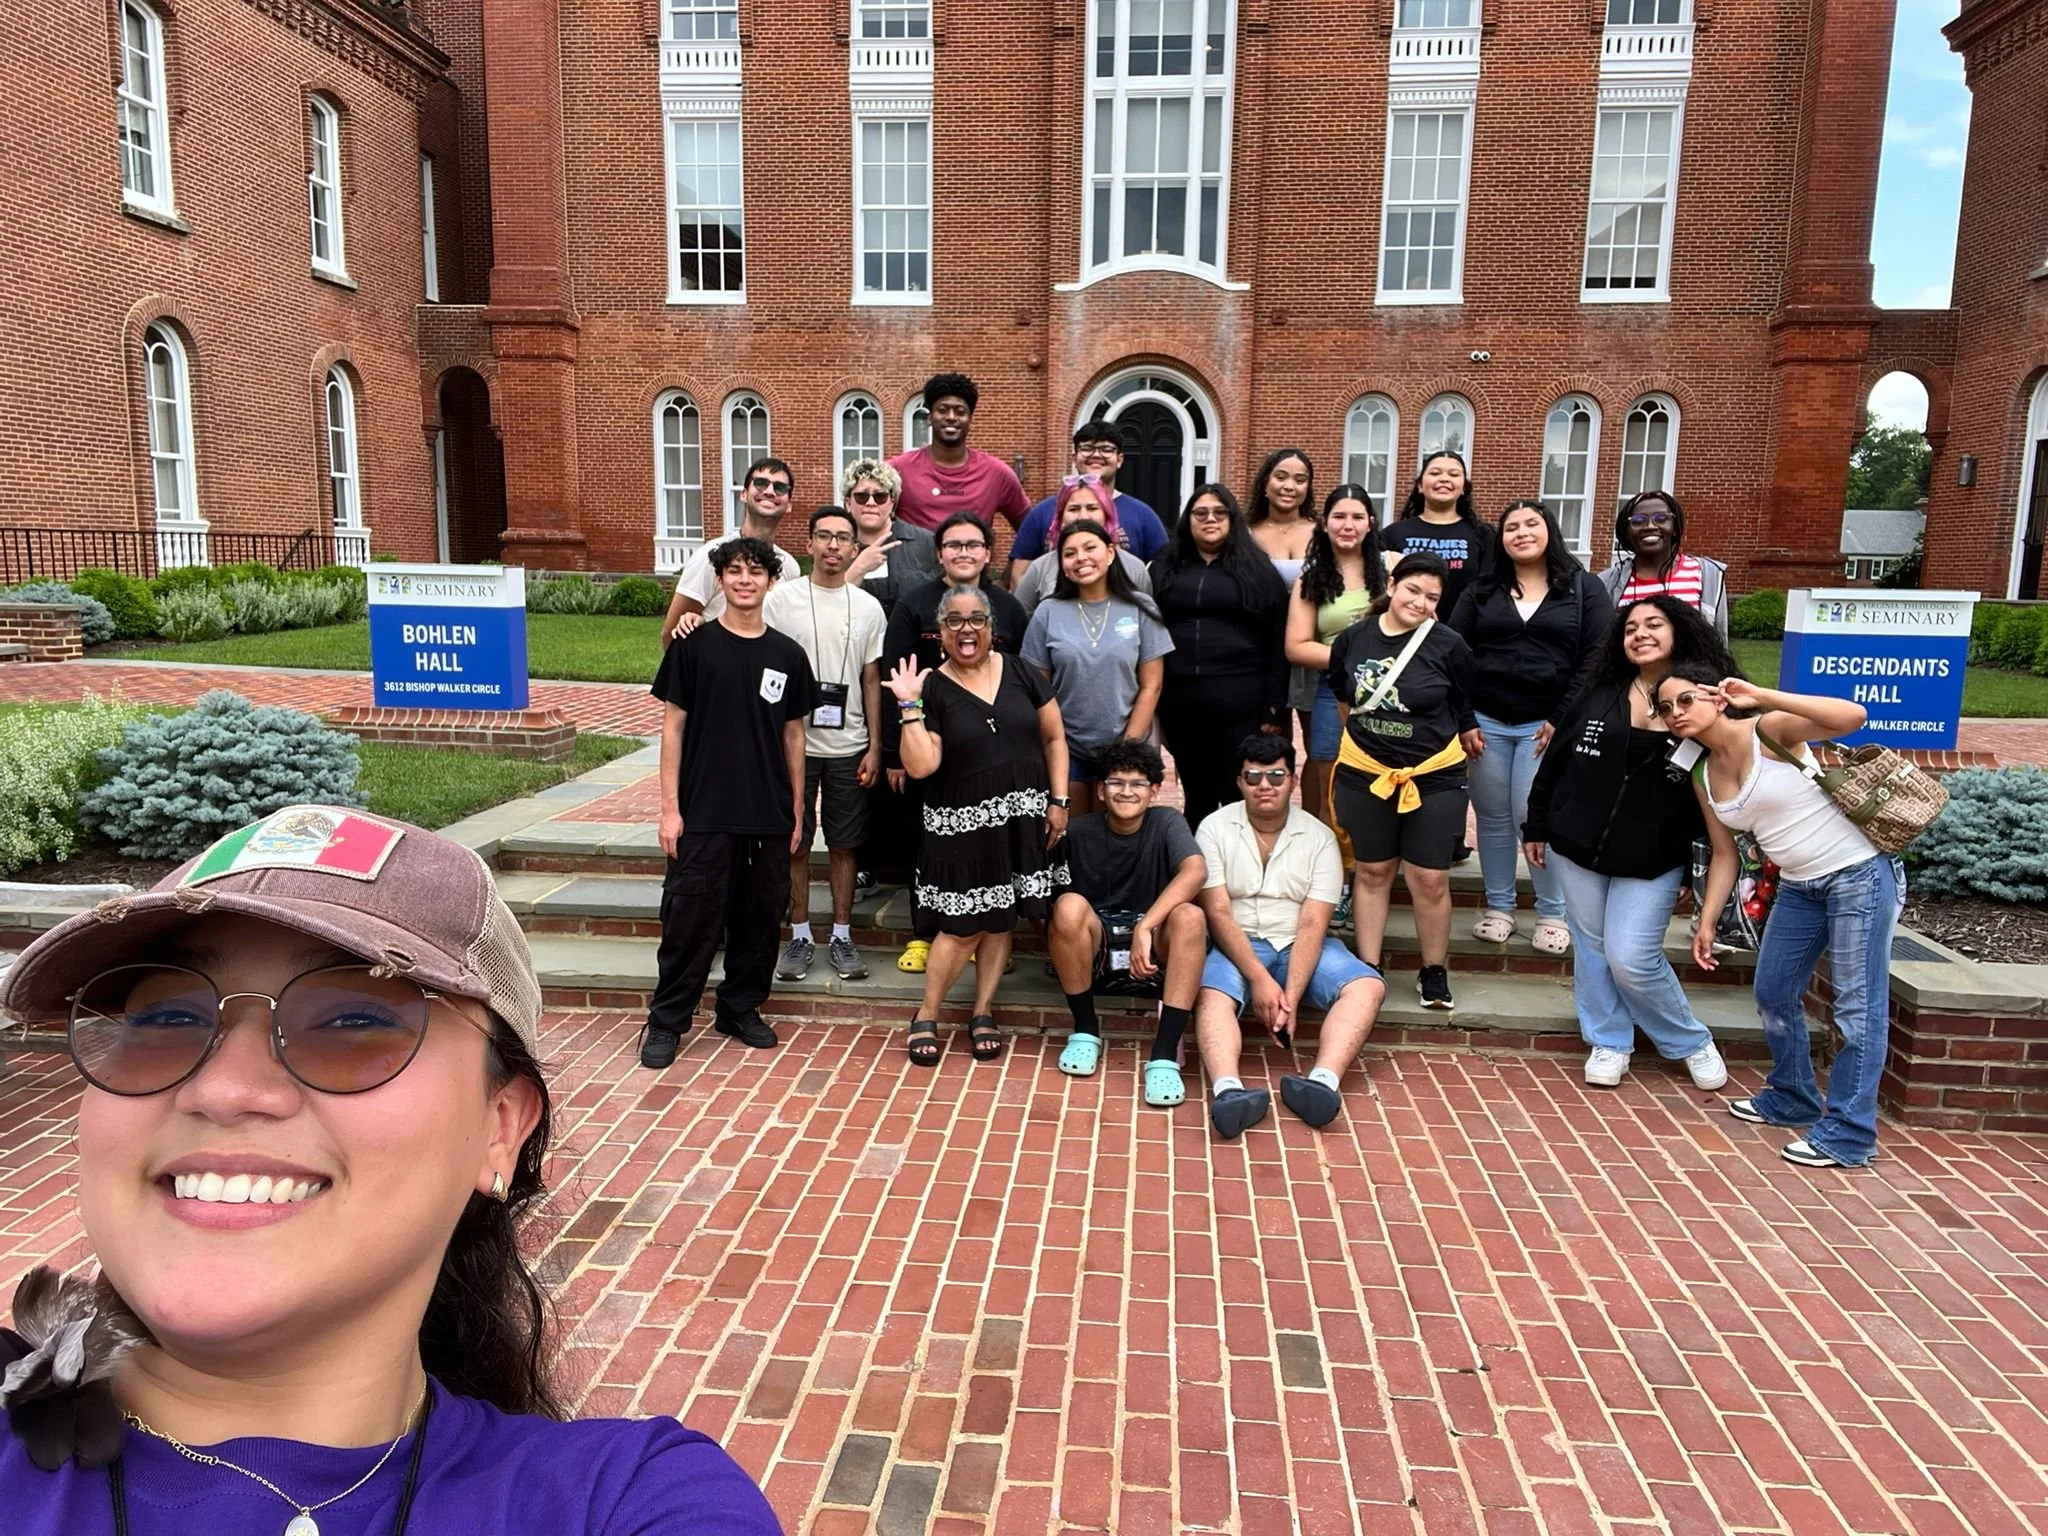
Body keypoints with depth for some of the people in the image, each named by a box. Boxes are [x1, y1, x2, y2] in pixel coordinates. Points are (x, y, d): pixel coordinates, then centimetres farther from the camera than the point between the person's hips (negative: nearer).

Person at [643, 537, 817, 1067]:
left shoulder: (787, 655, 6)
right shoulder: (694, 645, -1)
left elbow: (793, 736, 10)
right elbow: (673, 726, -1)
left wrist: (797, 813, 9)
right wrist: (670, 806, -6)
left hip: (770, 817, 3)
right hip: (704, 813, -3)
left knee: (761, 916, 10)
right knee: (691, 916, 0)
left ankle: (741, 1008, 27)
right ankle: (666, 1021, 13)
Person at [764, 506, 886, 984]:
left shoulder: (868, 608, 5)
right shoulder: (781, 599, -1)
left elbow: (871, 681, 7)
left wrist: (875, 747, 1)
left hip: (849, 747, 1)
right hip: (793, 742, -1)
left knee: (844, 844, 8)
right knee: (793, 843, 6)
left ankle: (841, 936, 19)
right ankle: (800, 936, 18)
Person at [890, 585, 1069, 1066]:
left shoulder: (1018, 673, 3)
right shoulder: (932, 689, -3)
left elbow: (1054, 738, 8)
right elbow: (920, 766, -12)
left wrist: (1058, 800, 2)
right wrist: (910, 706, -16)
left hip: (1020, 818, 3)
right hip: (961, 825, -3)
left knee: (1001, 919, 10)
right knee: (964, 927, -2)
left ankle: (982, 1014, 24)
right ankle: (925, 1016, 16)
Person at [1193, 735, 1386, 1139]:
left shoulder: (1319, 837, 0)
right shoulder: (1215, 828, -2)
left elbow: (1312, 925, -9)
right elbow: (1218, 914, -10)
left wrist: (1291, 997, -22)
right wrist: (1260, 979, -22)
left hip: (1300, 947, 2)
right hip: (1237, 945, -2)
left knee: (1368, 986, -24)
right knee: (1211, 996, -34)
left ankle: (1322, 1082, -44)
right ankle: (1227, 1090, -55)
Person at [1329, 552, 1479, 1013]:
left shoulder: (1448, 645, -12)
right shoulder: (1353, 639, -3)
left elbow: (1464, 707, 4)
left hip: (1434, 777, -2)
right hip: (1365, 772, 2)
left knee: (1430, 879, 2)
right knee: (1372, 871, 12)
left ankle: (1434, 973, 20)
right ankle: (1367, 969, 21)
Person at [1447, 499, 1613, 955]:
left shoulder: (1584, 589, 4)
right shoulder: (1481, 591, 10)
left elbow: (1596, 659, -3)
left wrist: (1564, 719, -11)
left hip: (1547, 724, -2)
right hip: (1485, 723, 2)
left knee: (1537, 816, -5)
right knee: (1492, 816, 6)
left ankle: (1553, 913, 9)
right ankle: (1498, 906, 18)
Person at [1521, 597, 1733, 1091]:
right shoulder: (1599, 695, 1)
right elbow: (1555, 760, 6)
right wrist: (1536, 826, 6)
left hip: (1652, 860, -3)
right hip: (1576, 846, 4)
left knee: (1631, 958, -5)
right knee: (1591, 947, 11)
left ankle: (1692, 1043, 20)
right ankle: (1608, 1042, 28)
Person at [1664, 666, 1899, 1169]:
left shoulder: (1769, 731, -14)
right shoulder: (1702, 775, 5)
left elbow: (1853, 717, -31)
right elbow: (1724, 854, 10)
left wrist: (1760, 695, -33)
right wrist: (1706, 923, 6)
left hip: (1859, 873, -8)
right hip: (1798, 887, 8)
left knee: (1858, 1004, -3)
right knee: (1774, 995, 15)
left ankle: (1848, 1134, 4)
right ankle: (1791, 1098, 34)